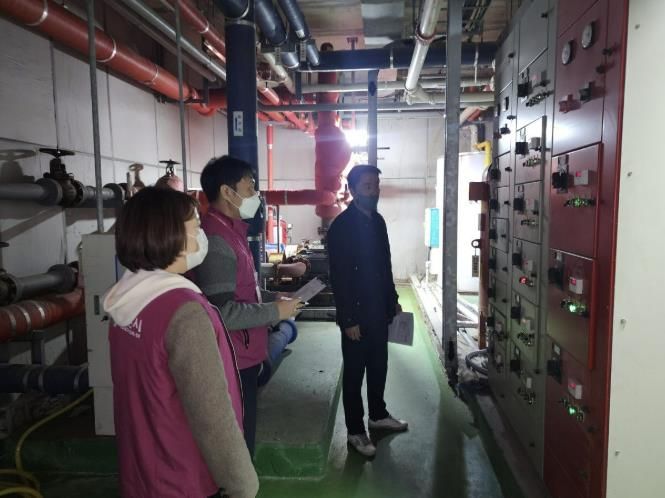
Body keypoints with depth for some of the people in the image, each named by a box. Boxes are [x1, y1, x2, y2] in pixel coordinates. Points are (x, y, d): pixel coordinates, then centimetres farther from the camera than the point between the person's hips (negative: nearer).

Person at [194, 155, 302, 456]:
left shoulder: (230, 231, 11)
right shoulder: (216, 240, -23)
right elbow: (222, 313, -28)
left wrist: (273, 297, 9)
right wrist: (275, 312, -18)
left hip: (242, 357, 10)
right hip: (232, 363, -10)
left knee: (241, 439, 24)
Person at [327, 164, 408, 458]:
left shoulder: (378, 221, 7)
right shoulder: (341, 227, -16)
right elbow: (338, 278, -18)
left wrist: (393, 300, 16)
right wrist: (348, 319, -19)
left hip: (379, 310, 7)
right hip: (357, 314, -7)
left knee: (379, 366, 20)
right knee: (354, 373, 7)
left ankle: (378, 415, 39)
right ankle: (355, 431, 21)